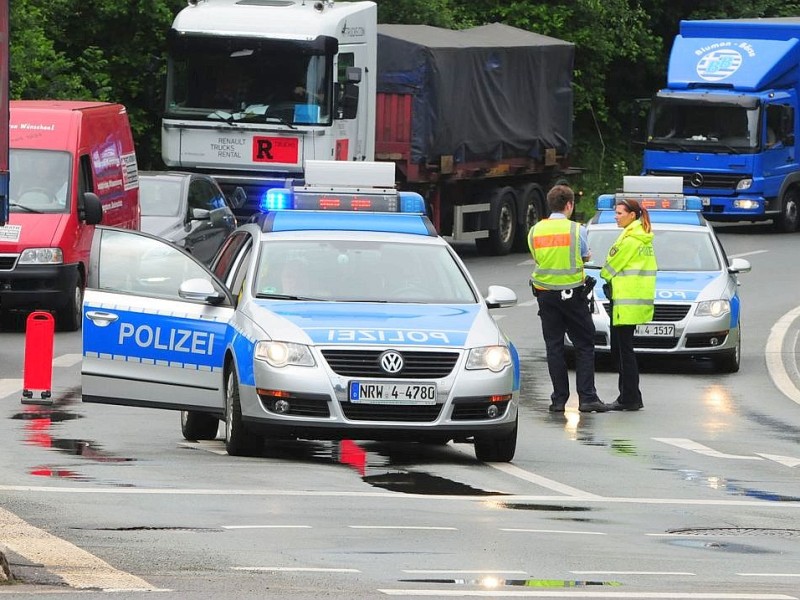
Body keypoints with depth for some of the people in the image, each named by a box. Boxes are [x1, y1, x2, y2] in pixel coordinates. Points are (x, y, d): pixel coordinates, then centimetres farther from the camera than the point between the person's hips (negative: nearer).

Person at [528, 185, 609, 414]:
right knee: (584, 345, 4)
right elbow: (586, 257, 3)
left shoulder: (535, 230, 1)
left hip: (545, 294, 3)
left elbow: (537, 258, 7)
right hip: (572, 293, -3)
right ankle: (587, 397, -3)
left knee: (554, 346, 8)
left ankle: (559, 399, 5)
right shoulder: (576, 229, -9)